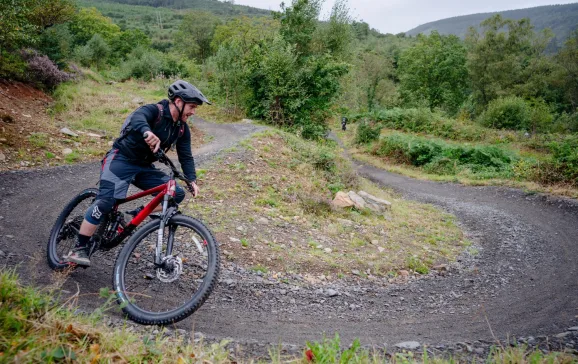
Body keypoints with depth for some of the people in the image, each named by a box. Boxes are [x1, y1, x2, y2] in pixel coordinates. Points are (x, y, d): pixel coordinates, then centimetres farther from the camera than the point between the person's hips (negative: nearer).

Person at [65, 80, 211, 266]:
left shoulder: (182, 129, 2)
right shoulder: (154, 111, -18)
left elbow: (186, 156, 3)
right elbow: (137, 117, -40)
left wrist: (192, 180, -12)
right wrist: (147, 132, -62)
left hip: (144, 167, 7)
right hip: (121, 159, -7)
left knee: (177, 194, -7)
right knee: (106, 201, -23)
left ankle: (138, 214, 7)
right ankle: (79, 248, -11)